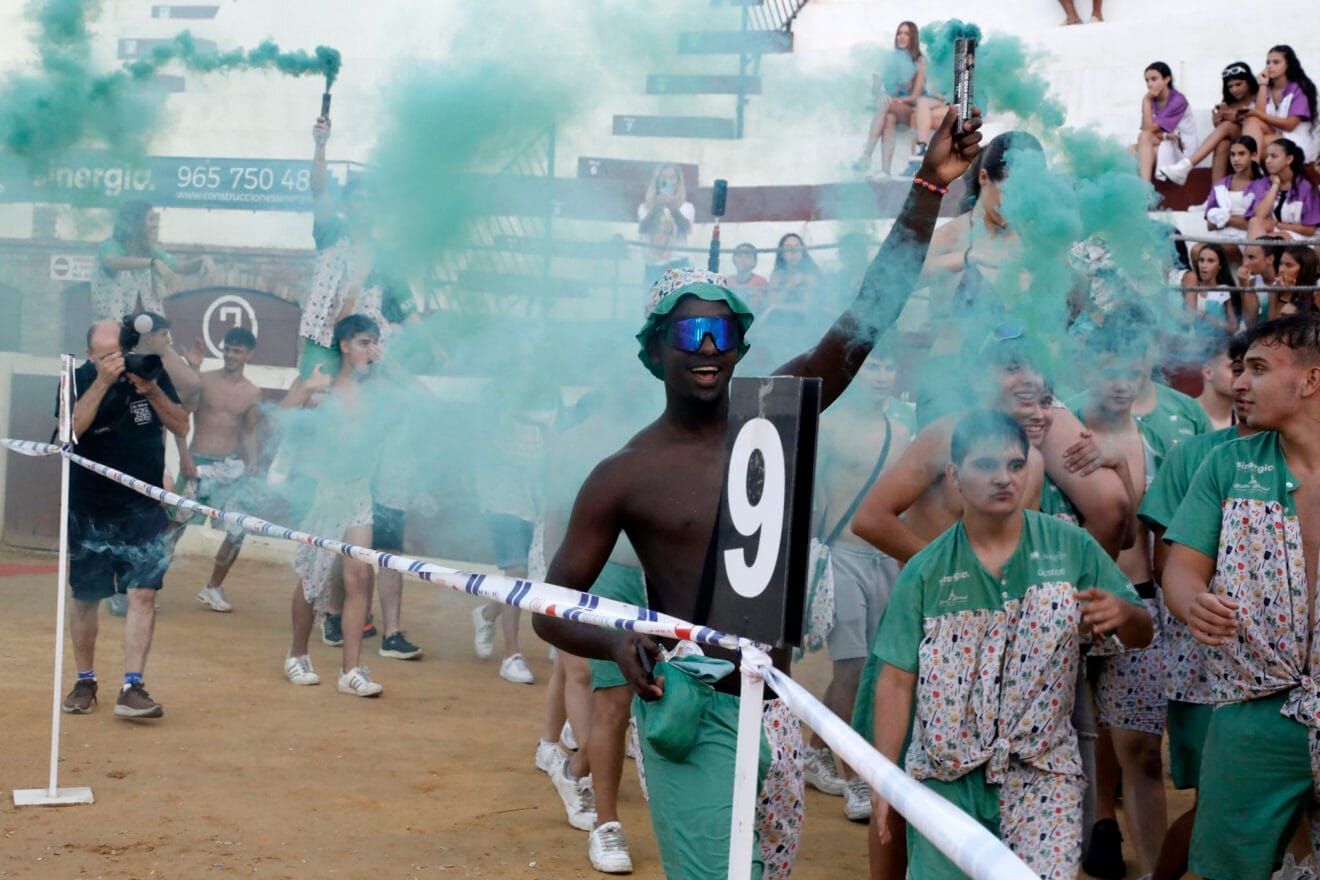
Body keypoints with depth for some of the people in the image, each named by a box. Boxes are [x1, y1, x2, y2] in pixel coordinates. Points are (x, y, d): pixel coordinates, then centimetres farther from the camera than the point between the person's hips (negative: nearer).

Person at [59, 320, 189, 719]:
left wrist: (151, 390, -19)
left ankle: (132, 689, -12)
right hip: (89, 511, 0)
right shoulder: (79, 380, -6)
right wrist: (103, 381, -29)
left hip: (142, 510, 0)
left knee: (143, 594, -11)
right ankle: (85, 682, 24)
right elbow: (72, 427, -23)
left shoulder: (152, 374, -1)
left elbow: (181, 427, -5)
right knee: (86, 597, 8)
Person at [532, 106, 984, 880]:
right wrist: (618, 642, -22)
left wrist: (930, 186, -12)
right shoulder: (624, 475, -4)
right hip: (691, 713, -5)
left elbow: (868, 319, -4)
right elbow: (552, 608, 1)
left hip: (776, 707, 5)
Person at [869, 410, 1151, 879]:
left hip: (1042, 774, 0)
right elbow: (898, 681, 0)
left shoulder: (1071, 548, -1)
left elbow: (1140, 634, 3)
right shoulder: (924, 572, -1)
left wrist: (1123, 612, -21)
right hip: (944, 777, 1)